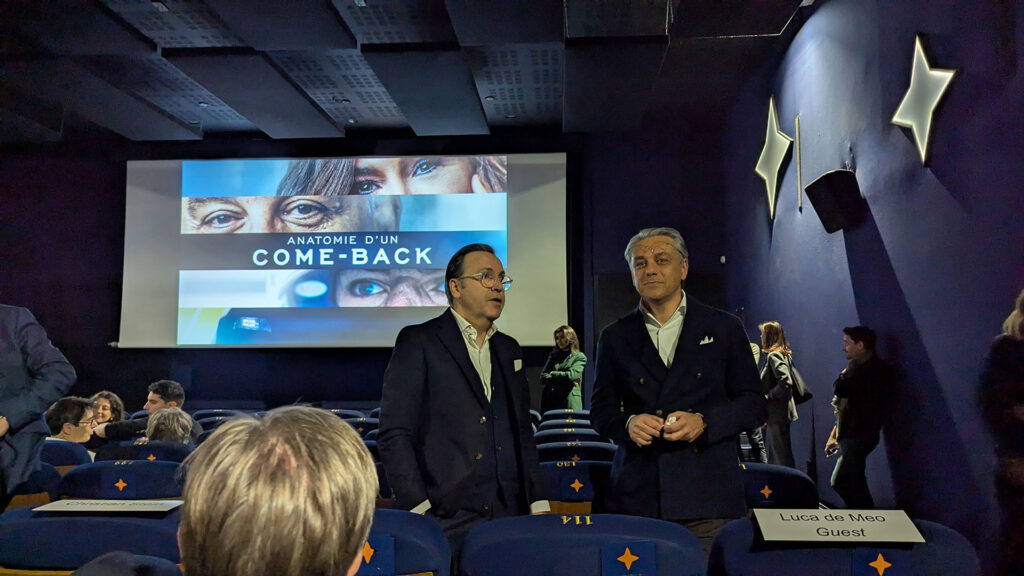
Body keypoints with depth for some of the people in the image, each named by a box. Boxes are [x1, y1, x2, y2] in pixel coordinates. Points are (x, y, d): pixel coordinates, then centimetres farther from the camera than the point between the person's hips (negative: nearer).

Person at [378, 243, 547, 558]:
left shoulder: (509, 349, 17)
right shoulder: (418, 341, -3)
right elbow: (393, 434, -9)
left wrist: (538, 504, 10)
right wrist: (419, 510, -14)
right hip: (445, 523, -5)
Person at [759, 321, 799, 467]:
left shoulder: (773, 355, -14)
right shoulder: (785, 355, 14)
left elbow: (785, 381, -27)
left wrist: (768, 396, -16)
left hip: (777, 413, -10)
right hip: (777, 413, 10)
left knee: (781, 457, -5)